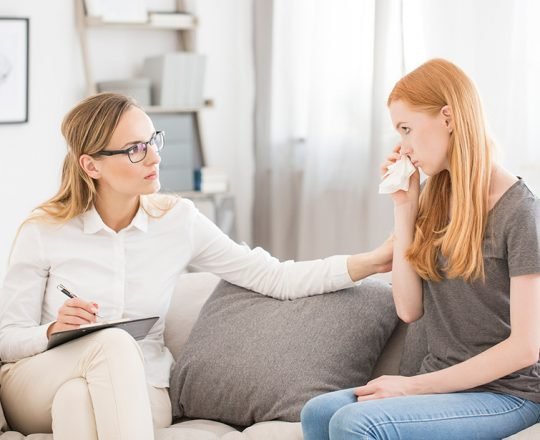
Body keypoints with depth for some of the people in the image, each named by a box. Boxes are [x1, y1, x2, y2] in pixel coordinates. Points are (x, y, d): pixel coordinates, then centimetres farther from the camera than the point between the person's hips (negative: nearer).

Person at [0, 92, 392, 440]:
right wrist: (53, 330, -27)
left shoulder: (178, 220, -2)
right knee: (115, 343, -34)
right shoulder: (43, 231, -7)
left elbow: (273, 277, -3)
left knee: (78, 397, -35)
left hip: (135, 395, 1)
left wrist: (372, 261, -15)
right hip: (37, 385, -1)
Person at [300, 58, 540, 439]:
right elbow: (409, 308, 3)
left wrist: (413, 385, -15)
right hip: (443, 384, 6)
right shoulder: (436, 200, 7)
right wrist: (404, 208, -2)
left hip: (506, 394, -6)